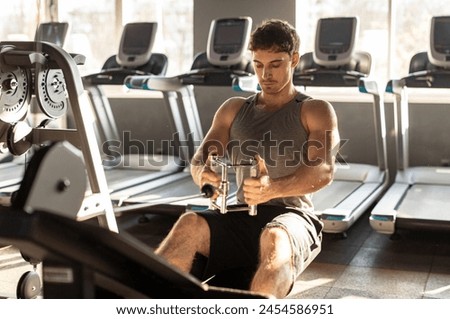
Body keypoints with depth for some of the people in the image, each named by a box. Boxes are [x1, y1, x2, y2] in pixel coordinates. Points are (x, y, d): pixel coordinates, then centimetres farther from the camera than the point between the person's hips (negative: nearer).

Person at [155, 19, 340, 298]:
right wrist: (204, 175, -20)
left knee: (274, 239, -40)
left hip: (292, 218, -3)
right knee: (190, 223, -30)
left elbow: (324, 171, -12)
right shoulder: (234, 109, 18)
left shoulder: (316, 112, 5)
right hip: (242, 217, 3)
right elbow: (200, 159, 8)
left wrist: (272, 189, -34)